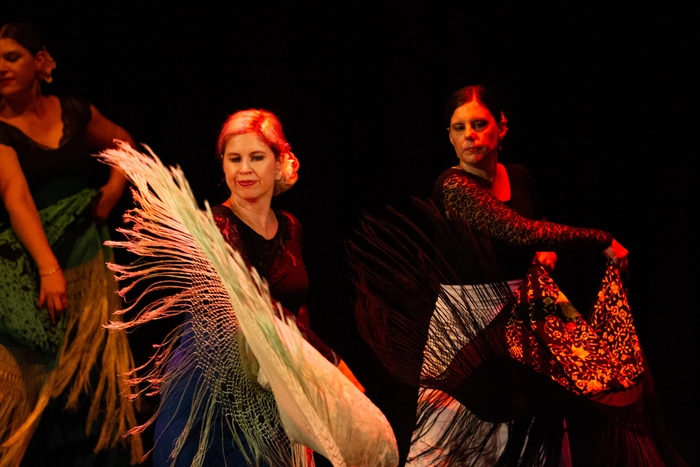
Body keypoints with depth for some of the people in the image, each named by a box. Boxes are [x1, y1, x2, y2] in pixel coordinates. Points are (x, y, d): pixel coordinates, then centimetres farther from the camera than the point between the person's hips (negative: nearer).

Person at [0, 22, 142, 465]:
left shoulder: (74, 112, 6)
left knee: (89, 373, 3)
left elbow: (125, 145, 24)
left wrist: (115, 187, 5)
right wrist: (48, 267, -29)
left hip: (86, 256, 3)